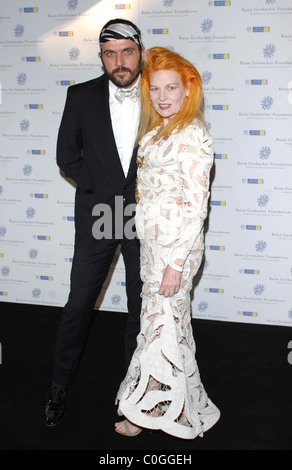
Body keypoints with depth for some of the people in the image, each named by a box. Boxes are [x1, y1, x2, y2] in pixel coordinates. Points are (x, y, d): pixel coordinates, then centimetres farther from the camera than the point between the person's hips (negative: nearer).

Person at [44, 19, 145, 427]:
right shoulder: (82, 97, -2)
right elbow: (67, 156, 2)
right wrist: (102, 190, -9)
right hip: (98, 214, 0)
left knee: (142, 307, 11)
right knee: (79, 304, 4)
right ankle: (60, 386, 23)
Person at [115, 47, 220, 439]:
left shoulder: (192, 135, -16)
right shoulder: (156, 131, 11)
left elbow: (196, 205, -19)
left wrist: (175, 263, -20)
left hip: (176, 244, -9)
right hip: (152, 242, 9)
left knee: (162, 324, 3)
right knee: (166, 320, 17)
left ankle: (148, 409, 21)